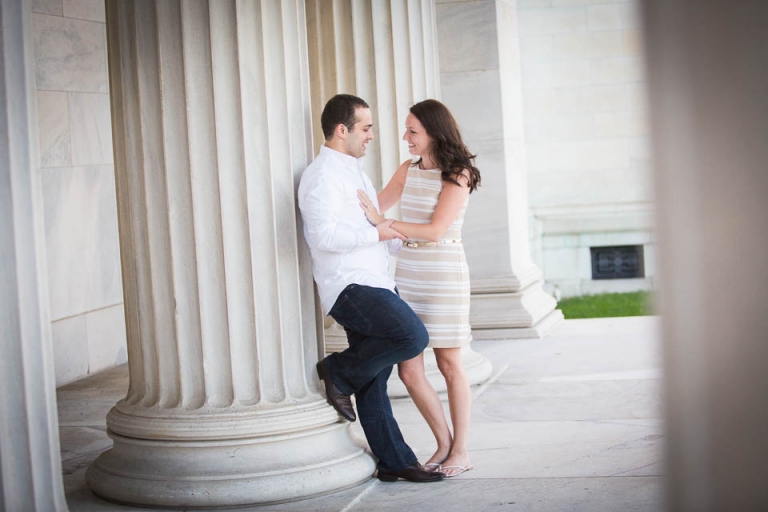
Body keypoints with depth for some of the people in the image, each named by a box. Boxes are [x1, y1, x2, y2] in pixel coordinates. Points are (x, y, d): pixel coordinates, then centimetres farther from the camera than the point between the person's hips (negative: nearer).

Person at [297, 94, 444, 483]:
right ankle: (340, 373, -5)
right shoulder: (322, 175, -11)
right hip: (350, 288, -9)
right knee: (413, 337, -24)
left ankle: (394, 462, 14)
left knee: (373, 382, 10)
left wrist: (401, 235, 27)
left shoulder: (355, 171, 22)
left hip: (376, 285, 9)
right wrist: (376, 234, -16)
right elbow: (325, 235, -24)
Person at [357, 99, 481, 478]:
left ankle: (460, 450, 16)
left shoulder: (457, 175, -9)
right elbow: (374, 206, 21)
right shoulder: (409, 170, 9)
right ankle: (444, 444, 19)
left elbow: (435, 230, -17)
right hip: (407, 273, 6)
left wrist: (383, 223, -19)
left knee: (449, 364, 3)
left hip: (444, 274, -6)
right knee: (408, 369, 2)